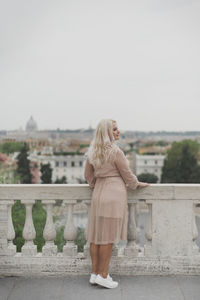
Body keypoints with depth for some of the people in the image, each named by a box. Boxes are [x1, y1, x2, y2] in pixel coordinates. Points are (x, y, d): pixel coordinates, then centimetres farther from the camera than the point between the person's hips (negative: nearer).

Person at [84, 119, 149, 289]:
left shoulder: (92, 152, 8)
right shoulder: (115, 151, -13)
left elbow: (88, 176, 16)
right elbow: (128, 176, -5)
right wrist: (138, 184, 12)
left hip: (98, 194, 7)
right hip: (114, 193, -7)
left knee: (96, 235, 9)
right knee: (108, 236, -2)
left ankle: (94, 273, 17)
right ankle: (103, 275, 4)